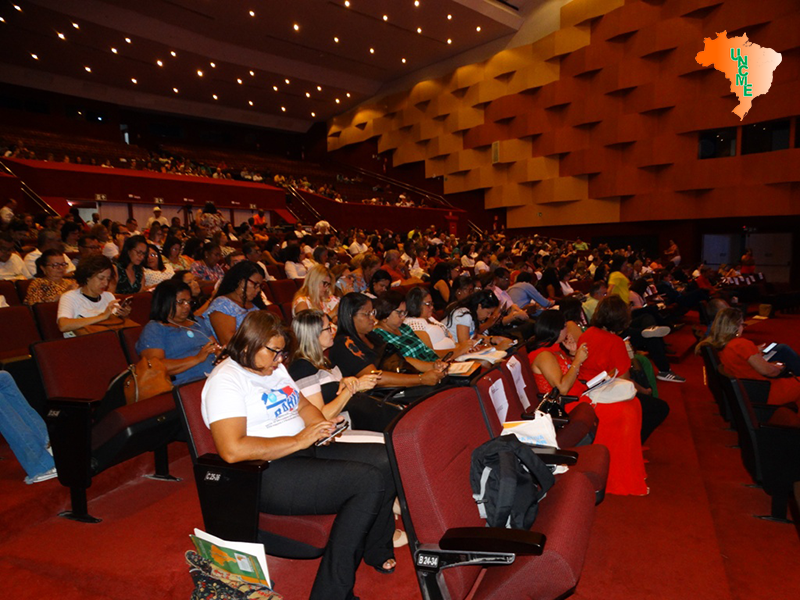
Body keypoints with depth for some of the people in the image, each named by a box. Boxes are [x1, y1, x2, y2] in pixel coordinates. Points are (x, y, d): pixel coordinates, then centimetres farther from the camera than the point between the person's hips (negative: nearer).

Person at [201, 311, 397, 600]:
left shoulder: (274, 368, 15)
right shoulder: (225, 381, -13)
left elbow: (303, 405, 23)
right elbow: (232, 449, -25)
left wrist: (321, 425, 0)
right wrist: (299, 440, -22)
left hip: (306, 449, 9)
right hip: (269, 472, -9)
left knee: (386, 460, -7)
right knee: (369, 482, -23)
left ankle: (377, 551, 14)